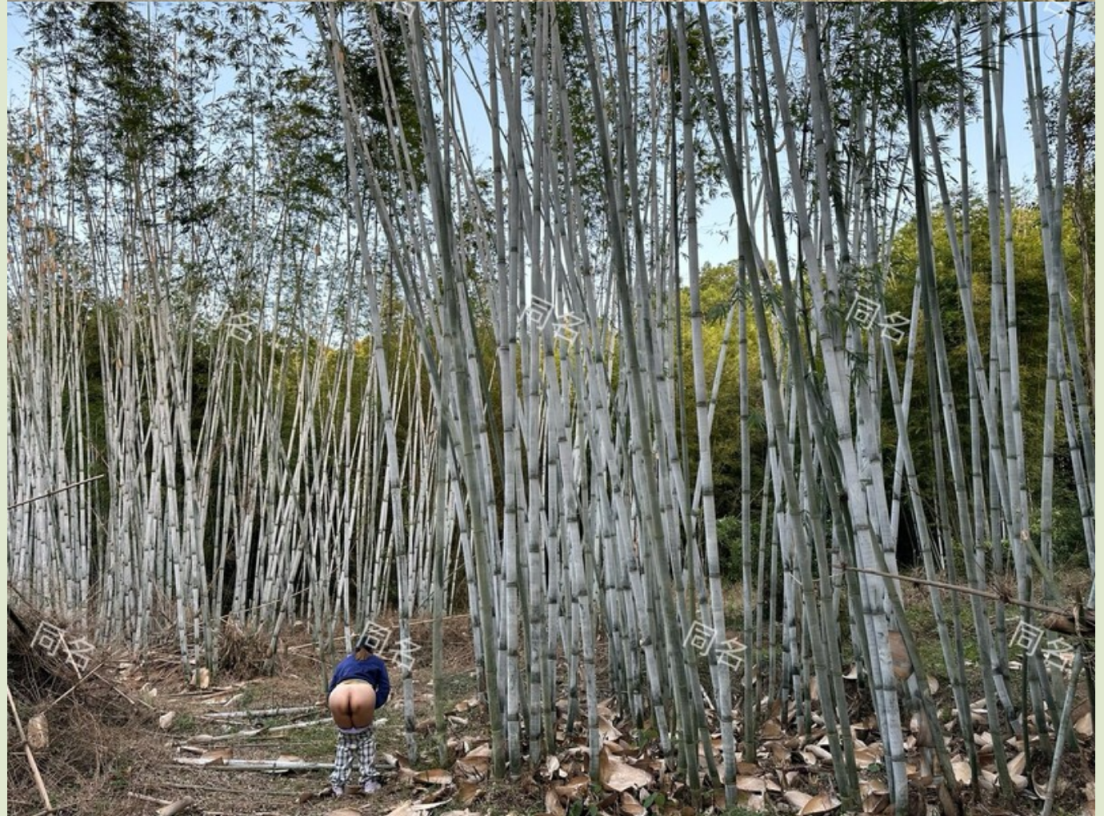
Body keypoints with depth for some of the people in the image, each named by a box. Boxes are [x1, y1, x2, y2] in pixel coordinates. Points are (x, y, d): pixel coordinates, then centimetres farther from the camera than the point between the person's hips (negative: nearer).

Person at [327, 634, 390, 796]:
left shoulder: (344, 662, 40)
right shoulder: (377, 662, 34)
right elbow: (385, 687, 21)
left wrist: (341, 713, 43)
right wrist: (374, 706, 26)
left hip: (338, 695, 2)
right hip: (363, 693, -2)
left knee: (345, 740, 27)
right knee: (366, 738, 24)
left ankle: (337, 784, 20)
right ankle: (369, 782, 17)